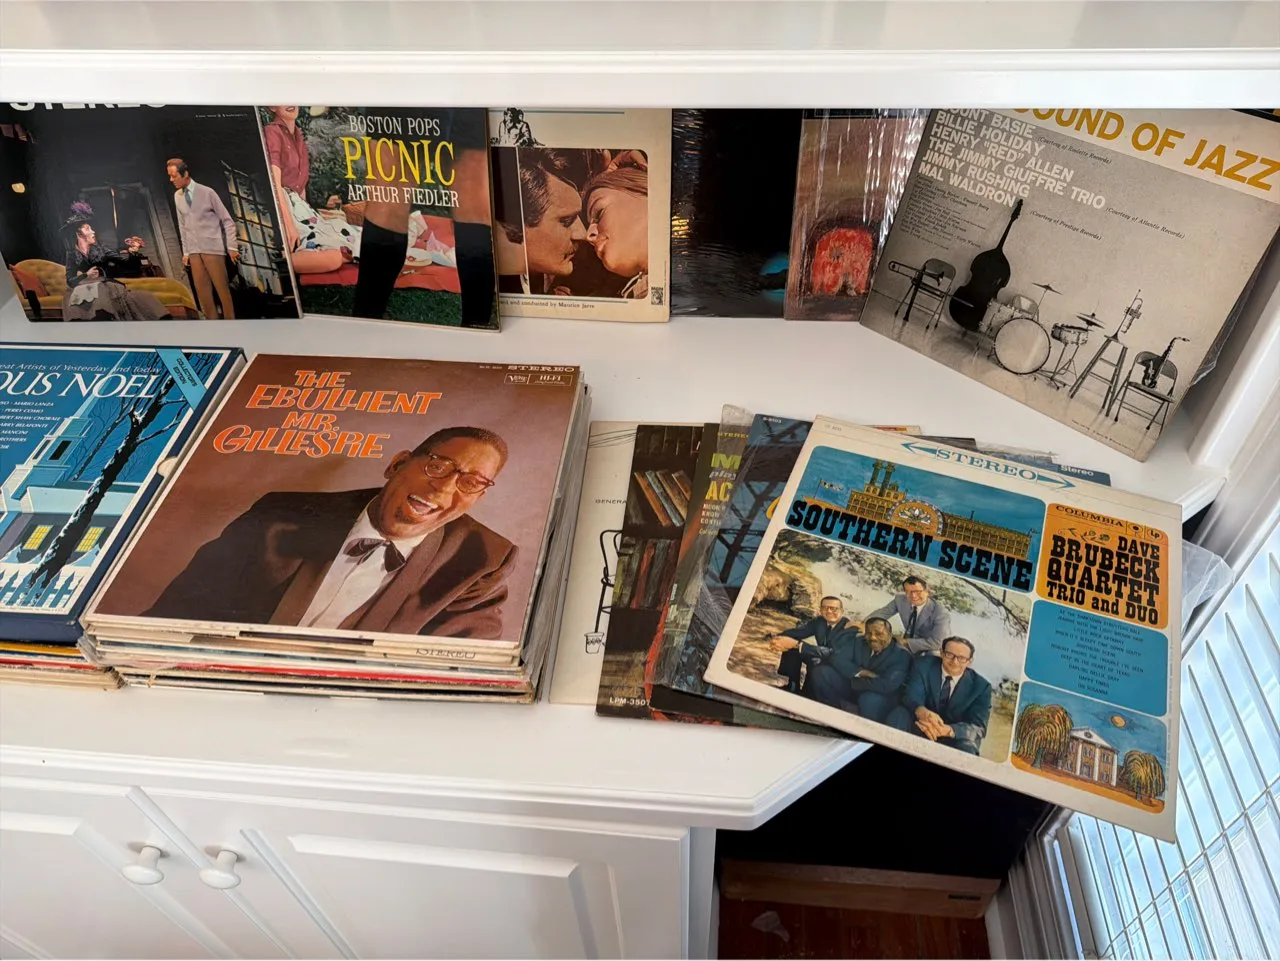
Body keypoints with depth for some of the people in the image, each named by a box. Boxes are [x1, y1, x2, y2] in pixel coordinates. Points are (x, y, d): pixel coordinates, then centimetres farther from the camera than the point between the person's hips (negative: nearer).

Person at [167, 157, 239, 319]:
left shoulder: (207, 192, -4)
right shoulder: (177, 196, 10)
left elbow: (227, 220, -3)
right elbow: (182, 225, 14)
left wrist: (232, 246, -8)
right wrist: (185, 252, 11)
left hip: (212, 248, -5)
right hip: (194, 251, 5)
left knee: (222, 287, -4)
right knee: (202, 290, 2)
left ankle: (230, 320, 2)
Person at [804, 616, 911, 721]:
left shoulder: (901, 655, -18)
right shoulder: (858, 641, -5)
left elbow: (887, 686, -31)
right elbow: (837, 658, -12)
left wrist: (854, 681, -20)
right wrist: (860, 672, -25)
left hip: (879, 697, -5)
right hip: (851, 688, 5)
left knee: (870, 699, -40)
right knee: (820, 671, -13)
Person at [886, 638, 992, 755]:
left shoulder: (980, 686, -7)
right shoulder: (924, 664, -7)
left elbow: (978, 727, -16)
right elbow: (912, 695, -20)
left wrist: (948, 730, -39)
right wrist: (922, 711, -47)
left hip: (952, 739, -1)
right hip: (919, 725, 1)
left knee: (966, 748, -34)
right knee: (900, 713, -28)